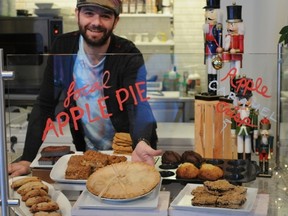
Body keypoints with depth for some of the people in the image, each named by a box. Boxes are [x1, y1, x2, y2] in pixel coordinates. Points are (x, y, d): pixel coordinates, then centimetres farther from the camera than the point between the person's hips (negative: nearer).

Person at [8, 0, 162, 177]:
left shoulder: (129, 55, -15)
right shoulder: (63, 47, -7)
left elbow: (139, 106, -27)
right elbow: (45, 105, -5)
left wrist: (141, 145, -50)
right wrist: (27, 159, -14)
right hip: (86, 152, 2)